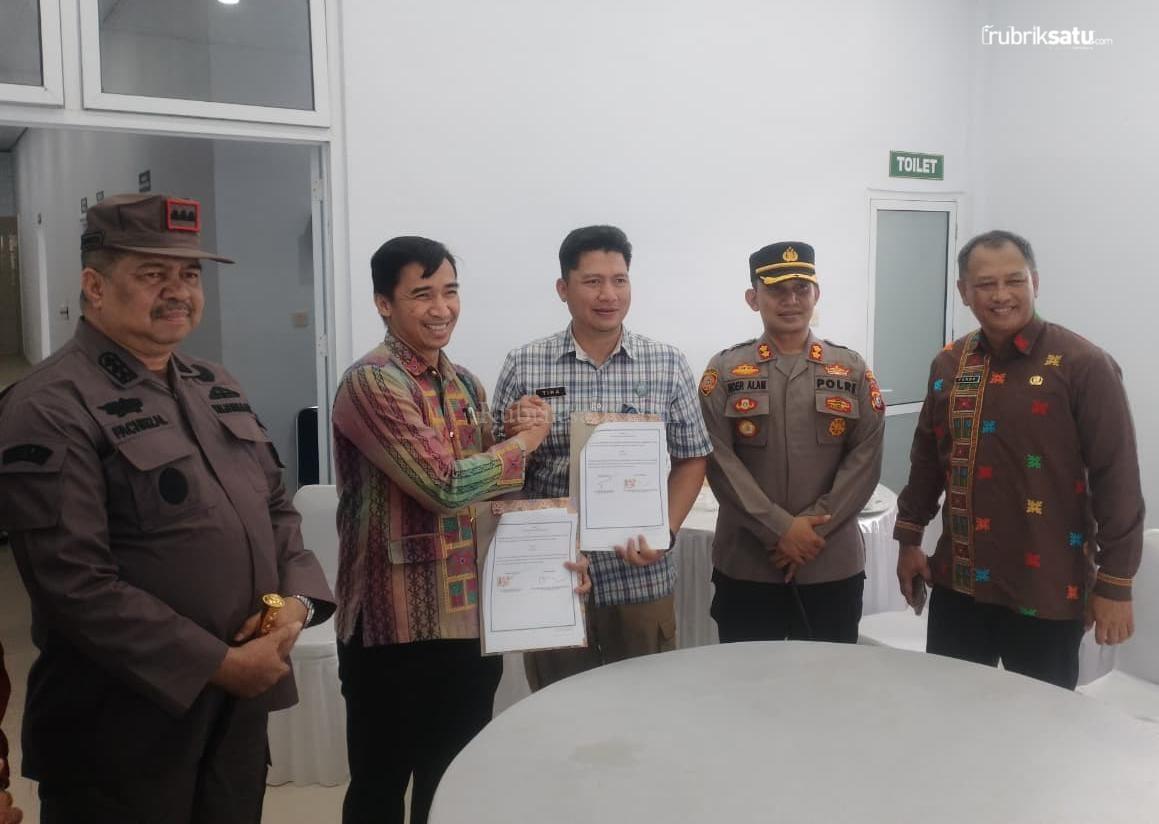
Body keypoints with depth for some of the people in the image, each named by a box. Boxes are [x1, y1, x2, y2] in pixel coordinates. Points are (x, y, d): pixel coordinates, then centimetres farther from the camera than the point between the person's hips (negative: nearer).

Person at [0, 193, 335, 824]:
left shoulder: (217, 388, 9)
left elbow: (275, 505, 14)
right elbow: (75, 584, -21)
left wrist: (297, 597, -5)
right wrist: (218, 663, -18)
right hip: (124, 726, -7)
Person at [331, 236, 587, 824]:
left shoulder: (466, 386, 9)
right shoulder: (371, 382, -16)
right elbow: (447, 486, -25)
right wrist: (527, 440, -10)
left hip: (469, 622, 7)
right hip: (395, 627, -7)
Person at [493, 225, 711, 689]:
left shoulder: (669, 365, 0)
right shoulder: (523, 367, -2)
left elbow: (690, 460, 5)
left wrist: (666, 533, -10)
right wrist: (515, 438, -16)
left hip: (641, 578, 1)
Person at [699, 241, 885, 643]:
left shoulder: (852, 370, 6)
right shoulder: (725, 370, 1)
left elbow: (865, 459, -1)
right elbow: (719, 460, -7)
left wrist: (813, 526, -12)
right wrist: (780, 528, -15)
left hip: (834, 565, 1)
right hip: (745, 567, -1)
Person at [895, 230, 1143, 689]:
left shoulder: (1082, 365, -11)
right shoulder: (948, 365, 6)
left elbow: (1117, 478, -11)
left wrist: (1115, 583, -11)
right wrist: (909, 539, 15)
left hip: (1046, 591, -5)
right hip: (957, 584, 5)